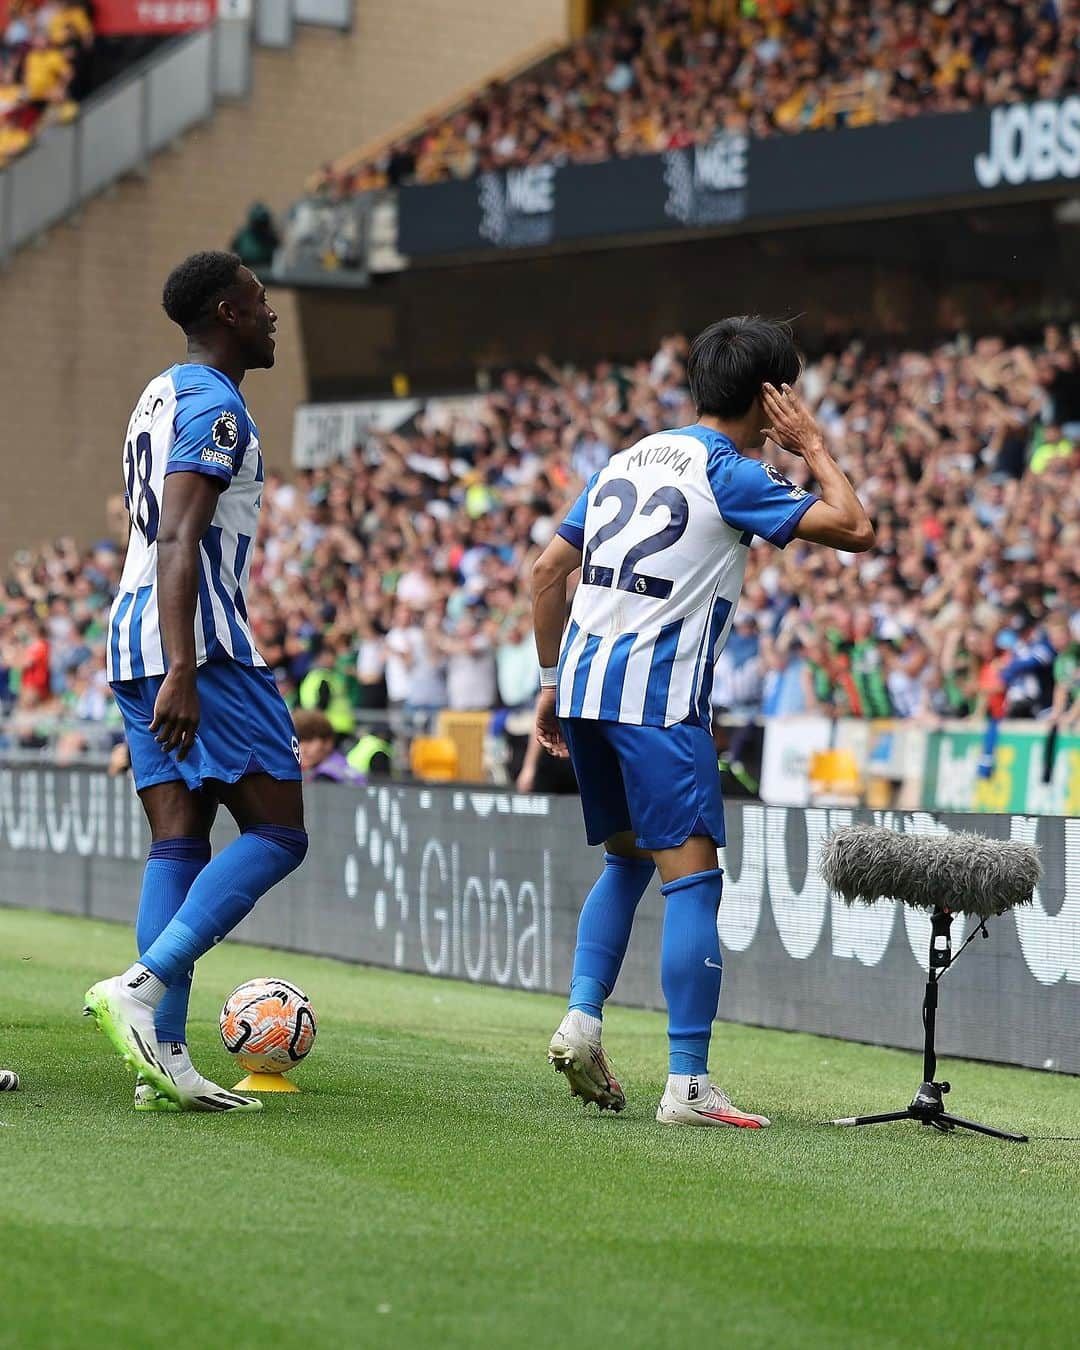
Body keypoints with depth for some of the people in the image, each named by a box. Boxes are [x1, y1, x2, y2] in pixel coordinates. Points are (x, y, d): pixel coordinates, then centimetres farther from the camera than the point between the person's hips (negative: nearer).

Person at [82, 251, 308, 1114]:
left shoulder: (160, 397, 21)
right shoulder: (215, 408, -10)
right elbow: (179, 542, -21)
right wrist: (183, 670, -28)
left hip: (136, 640, 10)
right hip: (199, 640, -10)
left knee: (179, 842, 5)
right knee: (277, 834, -6)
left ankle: (164, 1058, -1)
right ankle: (142, 989, -19)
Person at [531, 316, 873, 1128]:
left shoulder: (631, 459, 17)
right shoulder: (728, 475, -5)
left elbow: (548, 570, 17)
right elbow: (856, 530, -11)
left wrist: (552, 682, 22)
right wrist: (812, 446, 2)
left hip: (584, 683, 8)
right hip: (657, 696, -8)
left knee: (627, 859, 23)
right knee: (692, 876, -7)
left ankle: (583, 1016, 9)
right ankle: (688, 1085, -11)